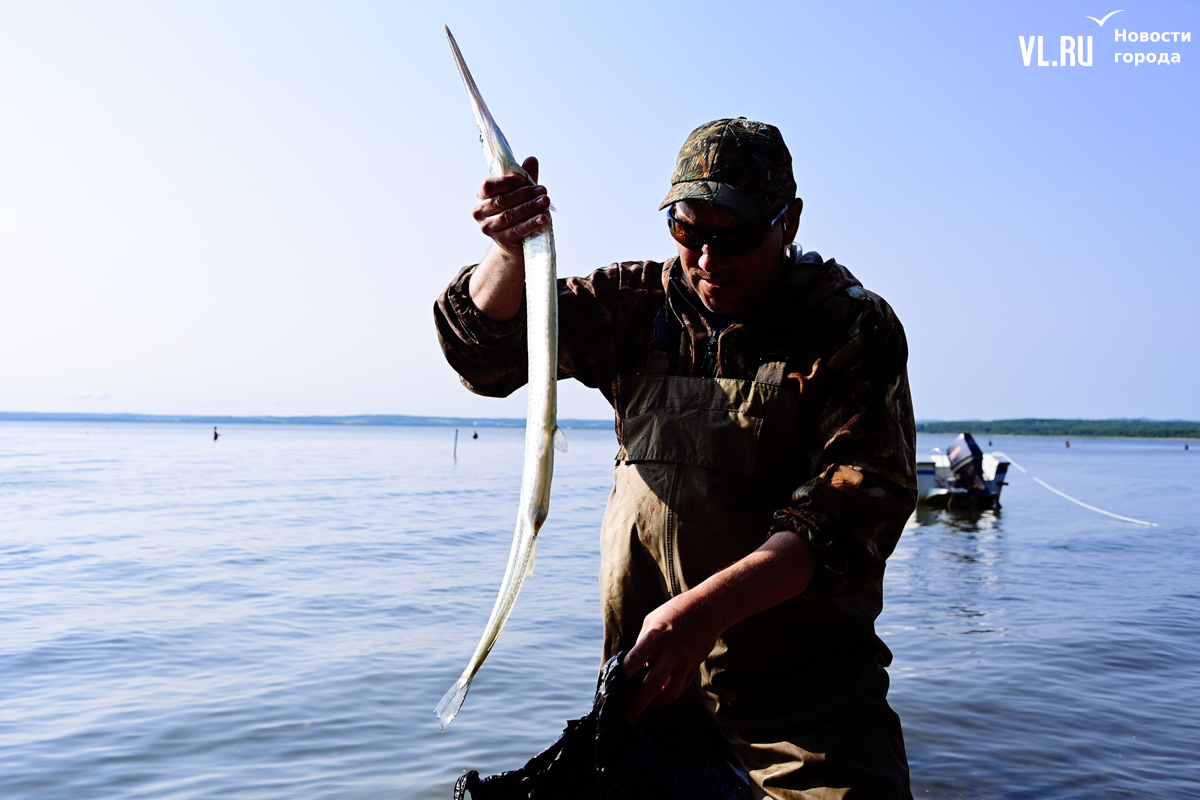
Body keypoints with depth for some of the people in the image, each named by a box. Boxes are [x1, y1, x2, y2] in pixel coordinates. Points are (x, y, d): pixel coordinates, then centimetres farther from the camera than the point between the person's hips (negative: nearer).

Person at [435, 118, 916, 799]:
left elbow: (860, 500, -18)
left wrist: (707, 608, -29)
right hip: (648, 664, 3)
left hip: (802, 676, -3)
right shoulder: (638, 304, 5)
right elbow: (488, 346, 4)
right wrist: (511, 256, -19)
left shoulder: (854, 327, -7)